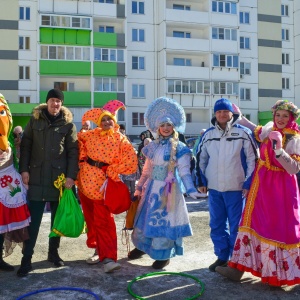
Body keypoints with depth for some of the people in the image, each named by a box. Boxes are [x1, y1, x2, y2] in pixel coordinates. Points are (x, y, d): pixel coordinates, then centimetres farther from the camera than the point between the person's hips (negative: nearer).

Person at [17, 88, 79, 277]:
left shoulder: (68, 124, 2)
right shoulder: (35, 120, 6)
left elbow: (73, 151, -2)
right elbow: (25, 145, 6)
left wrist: (71, 175, -10)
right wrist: (24, 169, -4)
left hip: (59, 179, 0)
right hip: (37, 178, 0)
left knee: (57, 218, 10)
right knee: (33, 220, -1)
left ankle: (53, 252, 25)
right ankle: (26, 259, 5)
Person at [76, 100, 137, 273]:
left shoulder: (120, 139, -5)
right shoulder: (91, 135, 4)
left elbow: (131, 160, -12)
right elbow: (78, 139, 19)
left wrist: (111, 171, -11)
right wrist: (82, 157, 5)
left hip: (102, 183, -5)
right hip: (85, 180, 5)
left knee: (103, 221, -9)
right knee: (90, 217, 15)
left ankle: (108, 257, -8)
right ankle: (98, 249, 32)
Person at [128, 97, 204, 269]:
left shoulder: (179, 148, -7)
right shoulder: (153, 146, 9)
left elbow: (184, 171, -11)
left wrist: (191, 189, -24)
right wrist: (139, 187, 17)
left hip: (168, 190, -5)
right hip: (152, 188, 6)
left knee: (164, 220, 0)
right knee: (145, 217, 14)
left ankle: (163, 255, 15)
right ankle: (142, 246, 34)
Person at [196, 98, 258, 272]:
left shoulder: (243, 133, -3)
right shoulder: (208, 135, 8)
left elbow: (253, 159, -3)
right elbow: (201, 159, 15)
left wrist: (248, 184, -7)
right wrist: (201, 181, 8)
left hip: (236, 188, -4)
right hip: (214, 188, 4)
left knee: (236, 225, 4)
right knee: (217, 225, 11)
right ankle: (222, 257, 24)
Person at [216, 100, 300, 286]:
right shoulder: (270, 129, 5)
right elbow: (256, 132, 27)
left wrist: (279, 150, -30)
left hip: (281, 189, -6)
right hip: (262, 186, 6)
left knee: (283, 228, 2)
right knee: (254, 222, 9)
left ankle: (284, 272, 20)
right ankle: (238, 267, 16)